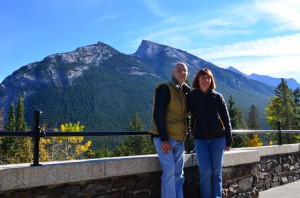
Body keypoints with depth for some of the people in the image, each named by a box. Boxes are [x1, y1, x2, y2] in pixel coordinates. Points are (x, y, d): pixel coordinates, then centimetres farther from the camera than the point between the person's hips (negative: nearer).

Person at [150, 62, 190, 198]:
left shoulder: (184, 92, 13)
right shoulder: (165, 88, -9)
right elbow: (158, 114, -17)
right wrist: (164, 139, -20)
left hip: (179, 139, 7)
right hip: (164, 137, -7)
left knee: (178, 173, 8)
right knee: (169, 171, -12)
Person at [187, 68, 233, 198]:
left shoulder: (217, 97, 2)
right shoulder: (191, 96, 1)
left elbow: (226, 119, 5)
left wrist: (228, 141, 4)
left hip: (218, 138, 1)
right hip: (200, 139, 0)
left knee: (217, 171, 4)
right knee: (205, 171, -6)